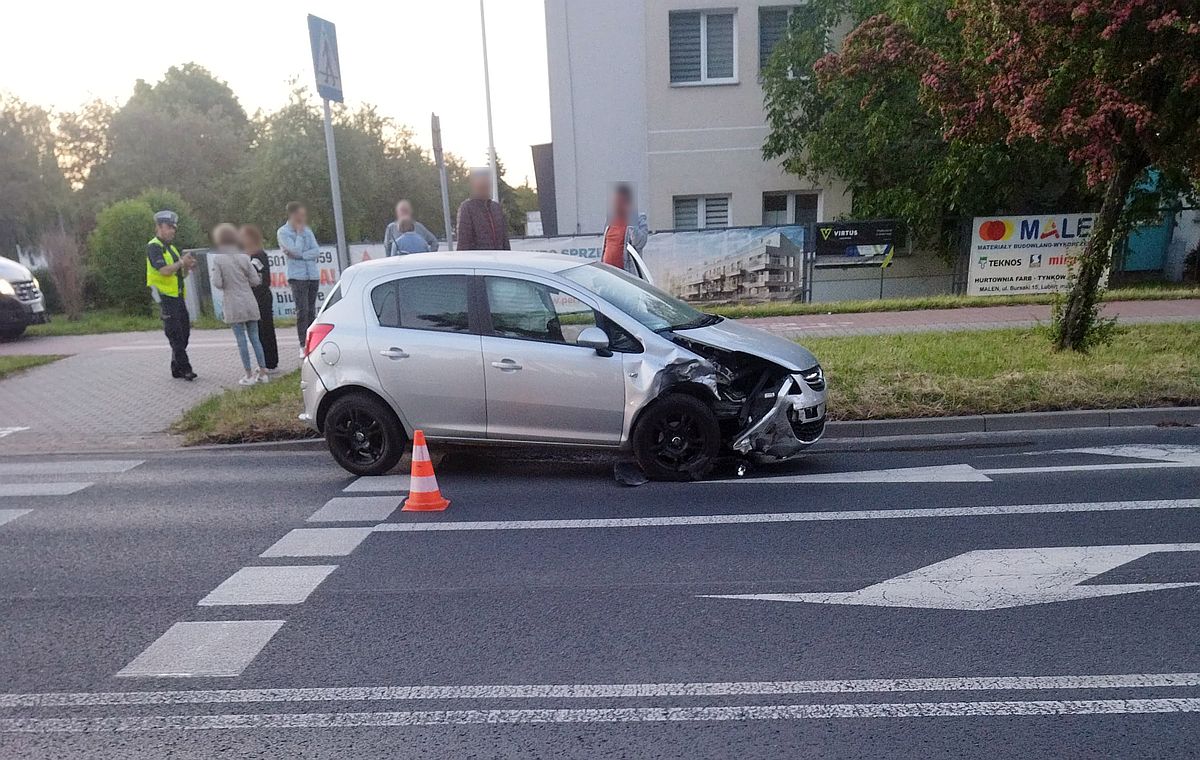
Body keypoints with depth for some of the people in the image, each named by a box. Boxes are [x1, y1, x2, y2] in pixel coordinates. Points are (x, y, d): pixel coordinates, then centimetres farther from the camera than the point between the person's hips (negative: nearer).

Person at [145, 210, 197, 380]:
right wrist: (181, 262, -15)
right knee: (175, 334, -8)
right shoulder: (153, 247, -7)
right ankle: (184, 368, -7)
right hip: (165, 296, -9)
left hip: (178, 296, 9)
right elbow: (164, 271, -21)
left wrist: (187, 267, 0)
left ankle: (177, 368, 18)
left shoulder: (171, 248, 19)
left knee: (184, 331, 10)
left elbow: (181, 275, 19)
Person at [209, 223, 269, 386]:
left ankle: (249, 375, 3)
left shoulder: (218, 259, -7)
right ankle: (262, 373, 10)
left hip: (233, 305, -3)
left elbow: (217, 284, -11)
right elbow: (255, 280, 0)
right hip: (250, 303, 3)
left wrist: (227, 284, 10)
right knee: (255, 338, 8)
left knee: (241, 340, 1)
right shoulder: (244, 257, 1)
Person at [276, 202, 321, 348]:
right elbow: (296, 250, -14)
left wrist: (299, 255, -10)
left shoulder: (307, 230, 13)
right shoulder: (282, 232, -1)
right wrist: (299, 233, -5)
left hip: (313, 274, 5)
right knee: (302, 310, -10)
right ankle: (303, 345, -7)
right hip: (297, 276, -5)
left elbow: (317, 251, 3)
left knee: (311, 310, 6)